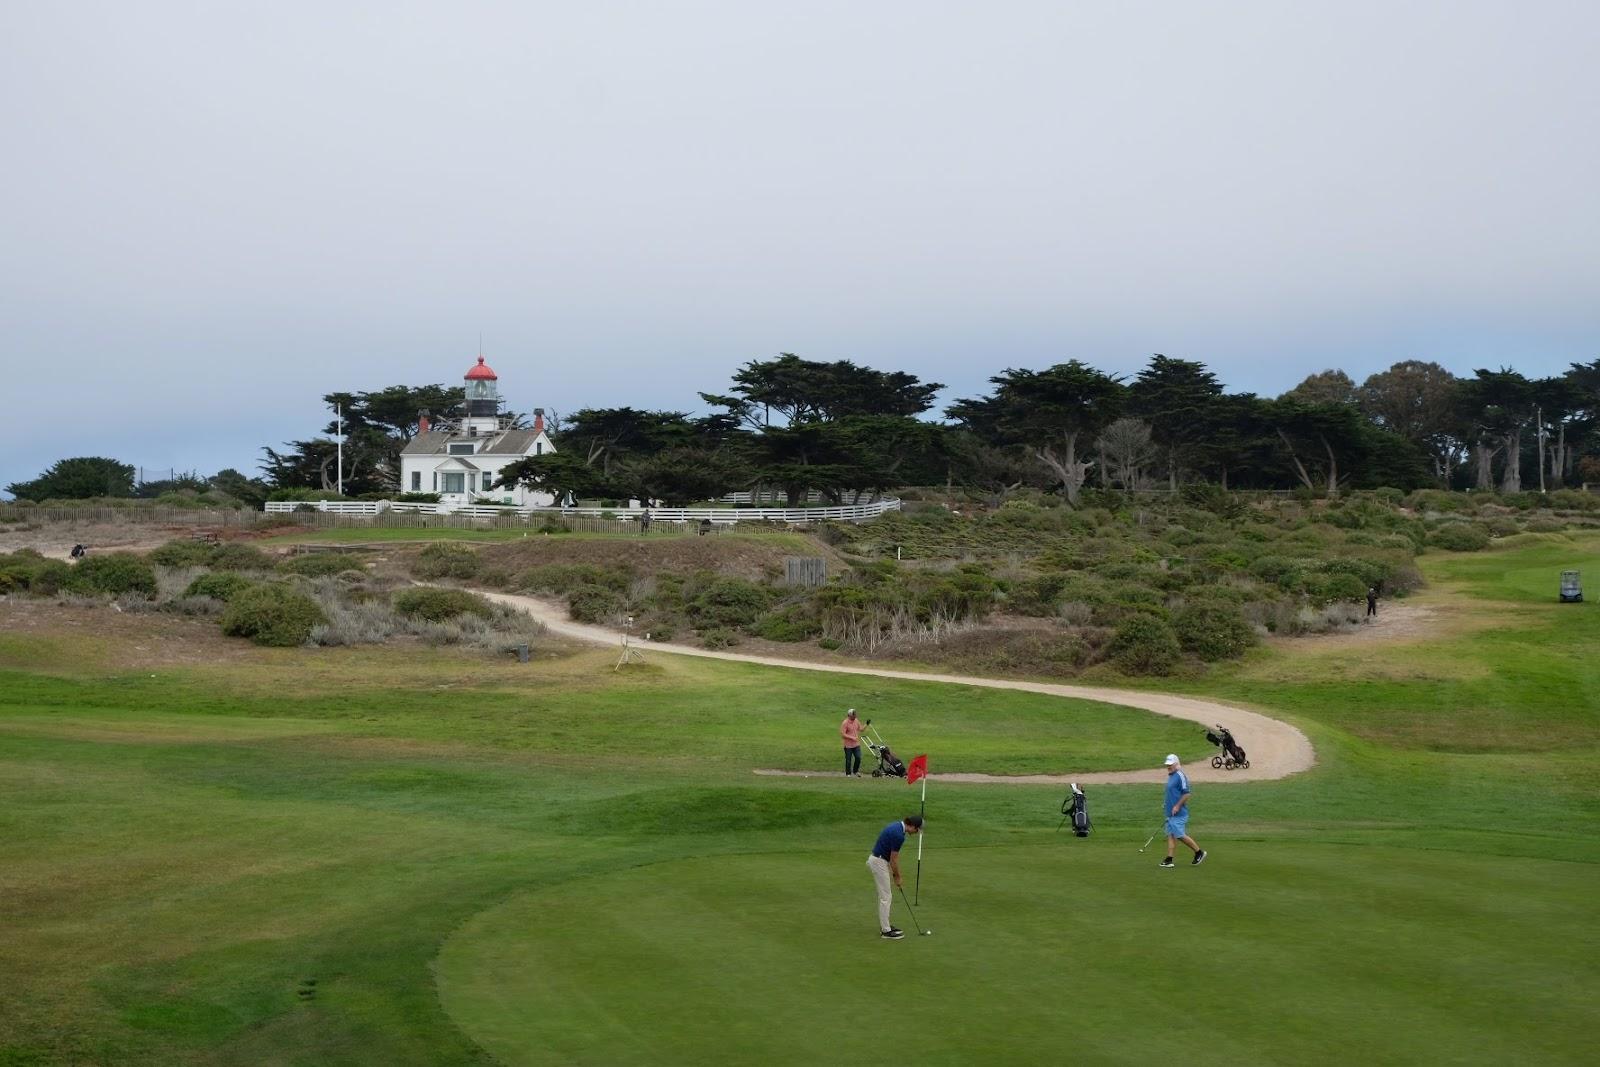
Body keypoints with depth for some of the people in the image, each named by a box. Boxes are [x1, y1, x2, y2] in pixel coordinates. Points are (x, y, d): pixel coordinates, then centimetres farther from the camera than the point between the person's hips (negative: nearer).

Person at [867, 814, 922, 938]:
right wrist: (897, 877, -2)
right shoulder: (899, 834, -23)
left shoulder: (897, 826, 8)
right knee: (886, 897, -4)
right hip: (879, 862, -10)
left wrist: (895, 874, 19)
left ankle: (885, 925, 24)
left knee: (885, 896, 17)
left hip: (878, 860, 10)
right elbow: (894, 859, -16)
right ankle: (886, 930, 1)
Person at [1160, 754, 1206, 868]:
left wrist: (1177, 806, -21)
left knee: (1180, 835, -6)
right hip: (1170, 812, 10)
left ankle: (1199, 852, 8)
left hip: (1178, 813, -10)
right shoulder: (1170, 776, 15)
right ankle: (1169, 860, 6)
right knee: (1170, 835, 6)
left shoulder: (1180, 776, -15)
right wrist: (1166, 805, 19)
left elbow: (1186, 794, -19)